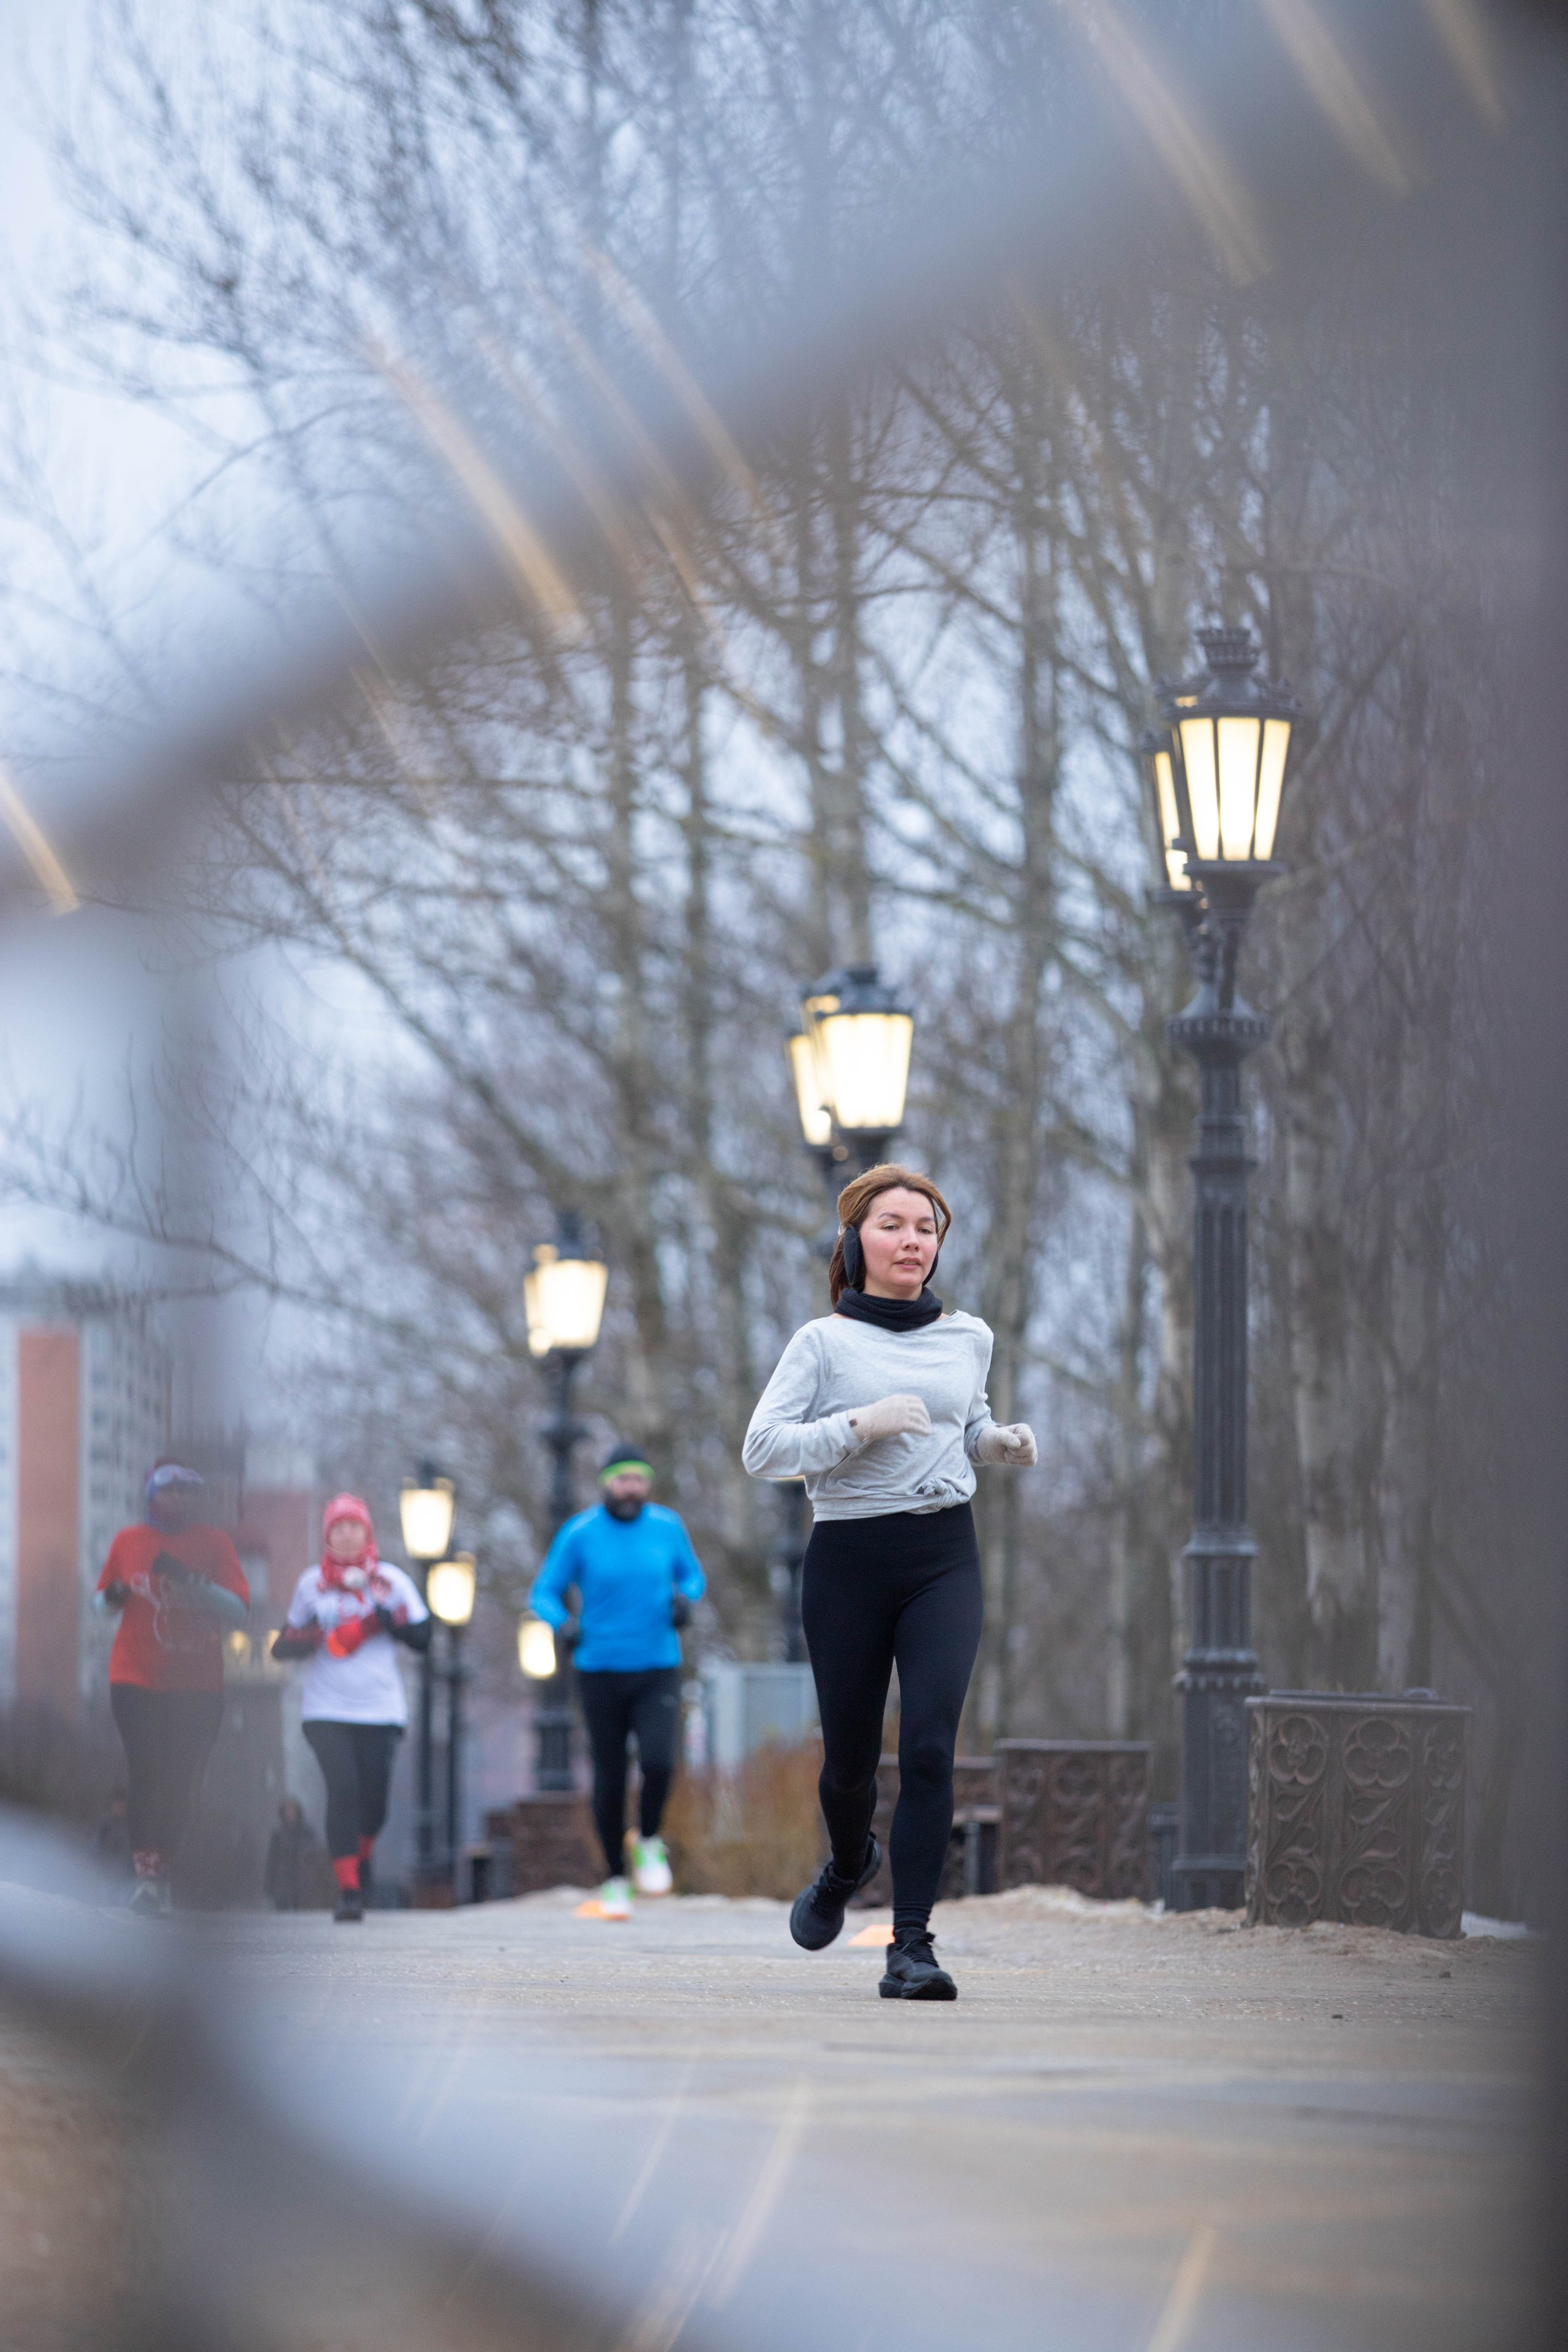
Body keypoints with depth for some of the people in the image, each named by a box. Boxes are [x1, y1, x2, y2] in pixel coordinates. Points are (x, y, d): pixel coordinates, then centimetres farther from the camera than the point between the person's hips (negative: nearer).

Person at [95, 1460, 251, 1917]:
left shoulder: (214, 1544, 4)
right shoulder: (128, 1542, 8)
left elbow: (238, 1611, -5)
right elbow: (104, 1602, 19)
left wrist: (189, 1580, -19)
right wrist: (113, 1597, -6)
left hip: (198, 1686, 0)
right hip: (138, 1681, 0)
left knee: (182, 1782, -2)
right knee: (147, 1772, -14)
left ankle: (161, 1874, 9)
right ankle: (146, 1873, -16)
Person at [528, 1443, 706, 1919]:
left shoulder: (667, 1527, 2)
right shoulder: (579, 1534, -4)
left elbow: (692, 1575, 17)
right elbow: (542, 1594, -1)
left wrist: (684, 1598, -6)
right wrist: (563, 1622, -22)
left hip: (658, 1670, 1)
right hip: (600, 1671, -1)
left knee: (658, 1762, -21)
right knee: (610, 1778, 2)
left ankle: (649, 1842, 8)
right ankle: (616, 1879, 19)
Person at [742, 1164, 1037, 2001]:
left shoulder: (967, 1338, 10)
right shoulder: (824, 1342, -2)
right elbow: (762, 1448, -9)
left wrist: (1000, 1442, 7)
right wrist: (859, 1426, -20)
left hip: (944, 1556, 2)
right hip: (849, 1557, -2)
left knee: (928, 1748, -14)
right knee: (850, 1756, 8)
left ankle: (912, 1943, -12)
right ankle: (848, 1863, 43)